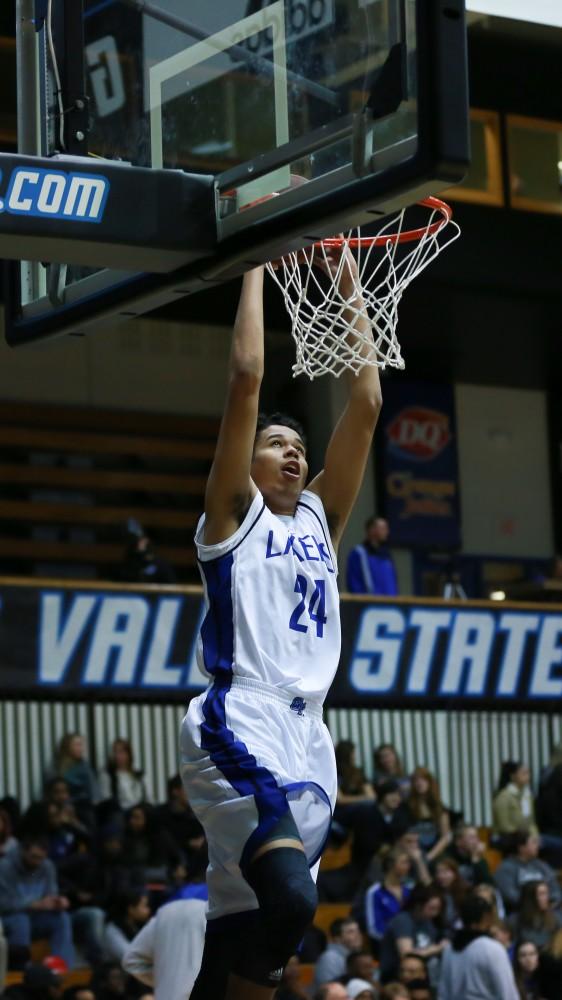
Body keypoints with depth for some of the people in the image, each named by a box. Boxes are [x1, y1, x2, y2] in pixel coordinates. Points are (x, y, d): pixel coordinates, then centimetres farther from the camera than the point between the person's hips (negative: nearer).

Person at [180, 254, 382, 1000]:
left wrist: (350, 287, 16)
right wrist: (256, 266, 4)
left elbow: (367, 401, 16)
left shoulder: (318, 519, 21)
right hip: (240, 725, -6)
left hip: (307, 736, 6)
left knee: (241, 931, 5)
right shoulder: (234, 514, 6)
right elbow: (246, 376, -2)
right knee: (291, 896, -30)